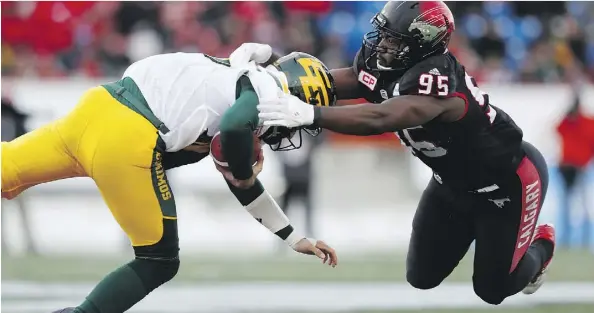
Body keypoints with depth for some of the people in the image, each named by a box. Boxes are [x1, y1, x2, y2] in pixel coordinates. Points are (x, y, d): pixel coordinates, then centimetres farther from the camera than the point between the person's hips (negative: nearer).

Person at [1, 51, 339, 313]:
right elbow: (235, 127, -20)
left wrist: (294, 238, 41)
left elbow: (237, 181, 36)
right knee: (160, 262, 8)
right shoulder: (268, 93, 4)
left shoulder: (236, 79, 29)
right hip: (127, 141, -8)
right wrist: (244, 174, 2)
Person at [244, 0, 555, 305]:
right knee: (421, 279, 9)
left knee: (492, 290, 1)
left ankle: (539, 245, 32)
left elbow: (380, 119, -53)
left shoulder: (436, 79, -41)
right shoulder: (384, 66, -14)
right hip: (455, 180, 8)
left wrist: (310, 114, -61)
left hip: (509, 179, -8)